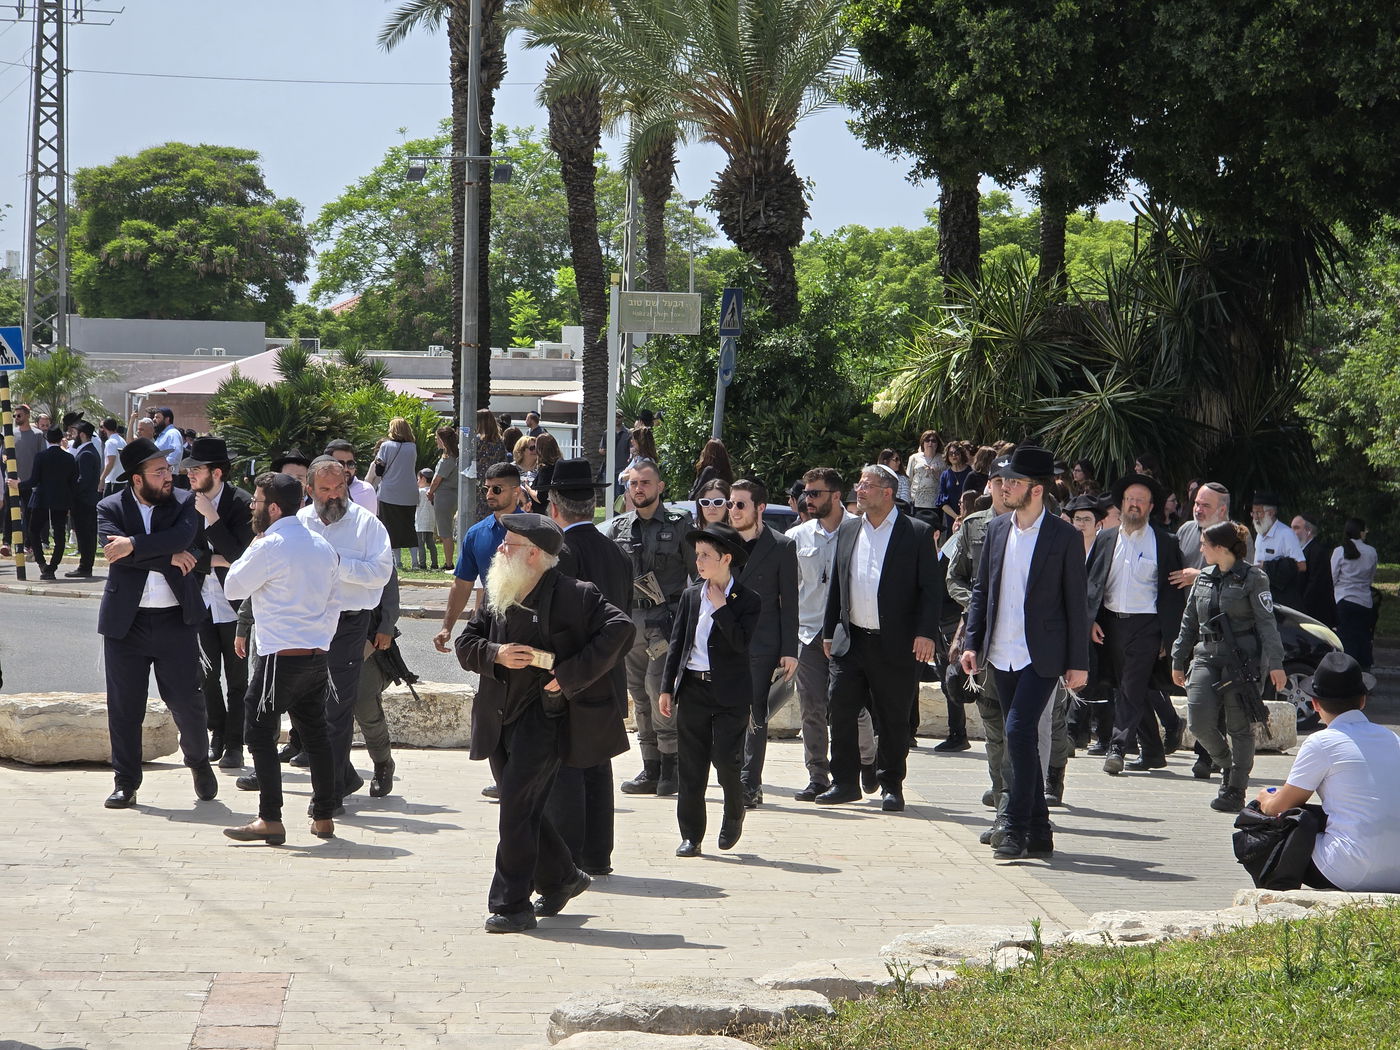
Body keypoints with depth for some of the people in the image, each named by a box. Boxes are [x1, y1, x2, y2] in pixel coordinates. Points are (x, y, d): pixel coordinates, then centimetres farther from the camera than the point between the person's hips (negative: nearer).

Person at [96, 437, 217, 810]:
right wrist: (169, 557, -15)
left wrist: (133, 545, -23)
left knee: (187, 701, 3)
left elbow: (183, 535, -17)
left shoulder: (183, 502, 3)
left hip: (176, 621, 0)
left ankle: (199, 762, 29)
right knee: (124, 706, 4)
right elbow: (116, 551, -15)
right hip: (126, 622, 0)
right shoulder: (109, 509, 1)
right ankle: (126, 783, 14)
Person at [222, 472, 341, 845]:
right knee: (315, 734, 14)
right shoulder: (322, 546, 11)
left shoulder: (269, 546, -13)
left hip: (280, 656, -8)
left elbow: (233, 588, -3)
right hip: (317, 654, 8)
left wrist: (251, 547, 7)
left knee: (261, 734, -3)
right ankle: (324, 817, 17)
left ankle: (270, 820, -8)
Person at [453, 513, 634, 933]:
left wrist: (569, 674, -17)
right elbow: (466, 643, 12)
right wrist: (496, 655, -11)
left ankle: (511, 905, -6)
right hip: (500, 716, 7)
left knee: (517, 808, -12)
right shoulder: (497, 595, 10)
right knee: (522, 808, 15)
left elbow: (619, 629, -16)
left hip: (544, 714, -7)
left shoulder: (573, 595, -10)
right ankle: (561, 879, 36)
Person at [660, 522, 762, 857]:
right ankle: (691, 835, 10)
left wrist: (721, 606, -16)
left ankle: (734, 813, 20)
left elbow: (740, 643, -17)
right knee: (691, 767, 4)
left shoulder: (748, 601, -4)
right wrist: (667, 688, 6)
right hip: (693, 689, 4)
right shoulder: (691, 596, 9)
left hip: (730, 693, -4)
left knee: (726, 760, -8)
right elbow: (677, 643, 10)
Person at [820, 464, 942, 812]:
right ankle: (844, 783, 11)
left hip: (895, 645, -4)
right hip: (850, 640, 4)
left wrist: (926, 633, -14)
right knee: (841, 711, 1)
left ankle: (891, 787, 13)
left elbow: (931, 588, -5)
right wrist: (829, 631, 13)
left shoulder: (917, 533, -3)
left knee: (893, 719, 3)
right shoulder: (848, 530, 11)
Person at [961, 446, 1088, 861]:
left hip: (1041, 655, -6)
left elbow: (1077, 603, -4)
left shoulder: (1064, 537, -6)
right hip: (1002, 655, 6)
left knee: (1019, 731, -17)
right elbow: (981, 589, 15)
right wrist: (972, 642, 6)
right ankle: (1038, 833, 16)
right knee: (1021, 739, 9)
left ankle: (1017, 830, -11)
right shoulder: (997, 529, 9)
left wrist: (1078, 663, -6)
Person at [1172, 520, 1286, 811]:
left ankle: (1235, 790, 8)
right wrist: (1178, 661, 22)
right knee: (1199, 720, -11)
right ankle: (1226, 763, 17)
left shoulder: (1252, 578, -3)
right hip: (1206, 658, 5)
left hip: (1243, 661, -5)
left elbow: (1267, 622, -6)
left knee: (1240, 727, -1)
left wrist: (1275, 663, -13)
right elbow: (1189, 623, 21)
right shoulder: (1204, 579, 14)